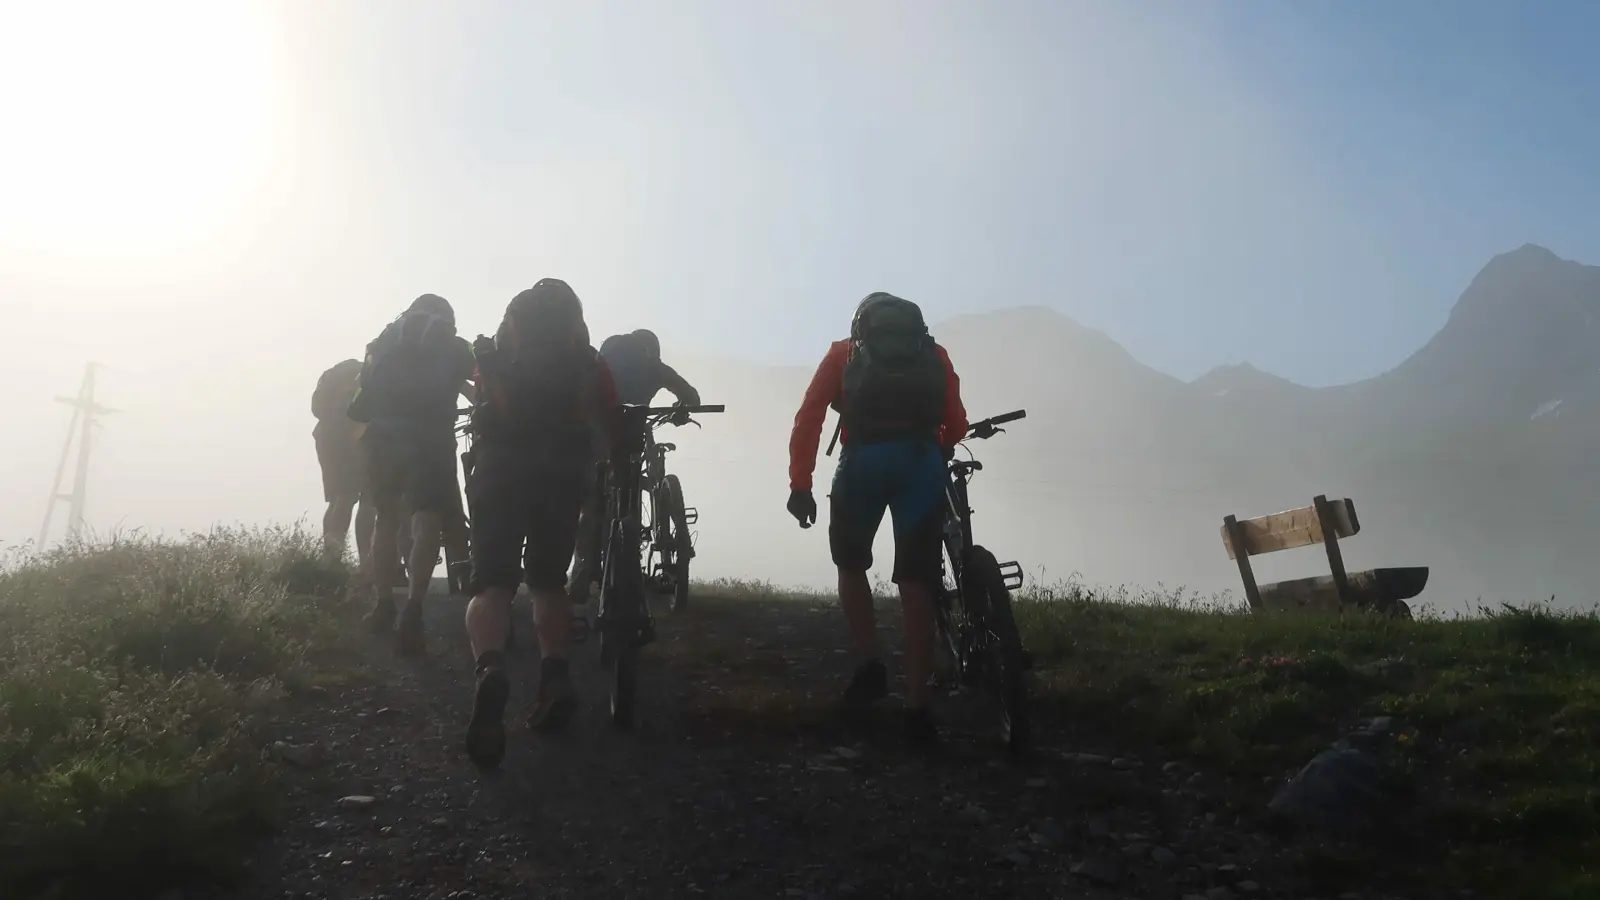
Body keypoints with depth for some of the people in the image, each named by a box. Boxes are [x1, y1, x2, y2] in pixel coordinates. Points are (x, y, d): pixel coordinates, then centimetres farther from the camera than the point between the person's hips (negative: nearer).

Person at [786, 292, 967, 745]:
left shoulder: (844, 353, 23)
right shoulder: (934, 354, 26)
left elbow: (808, 418, 9)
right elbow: (957, 426, 16)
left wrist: (800, 484, 6)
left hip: (863, 461, -1)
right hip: (922, 462, 1)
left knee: (851, 564, 22)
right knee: (916, 584, 5)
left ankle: (869, 663, 9)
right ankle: (917, 707, 3)